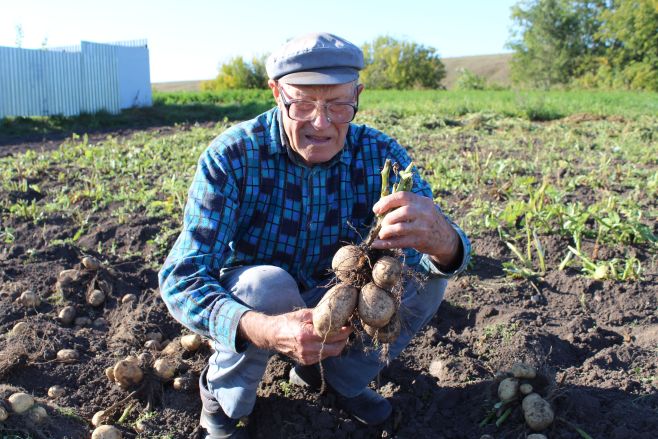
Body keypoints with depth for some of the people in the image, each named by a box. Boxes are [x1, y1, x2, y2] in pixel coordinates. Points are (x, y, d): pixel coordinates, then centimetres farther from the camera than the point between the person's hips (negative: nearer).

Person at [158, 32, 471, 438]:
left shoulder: (379, 154, -17)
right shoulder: (232, 156, -26)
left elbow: (439, 254, -25)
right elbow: (181, 278, -31)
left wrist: (442, 241, -52)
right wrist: (266, 331, -50)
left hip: (328, 298, 3)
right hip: (247, 305, -2)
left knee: (427, 277, -14)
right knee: (266, 284, -34)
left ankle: (343, 374, 9)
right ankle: (222, 398, -3)